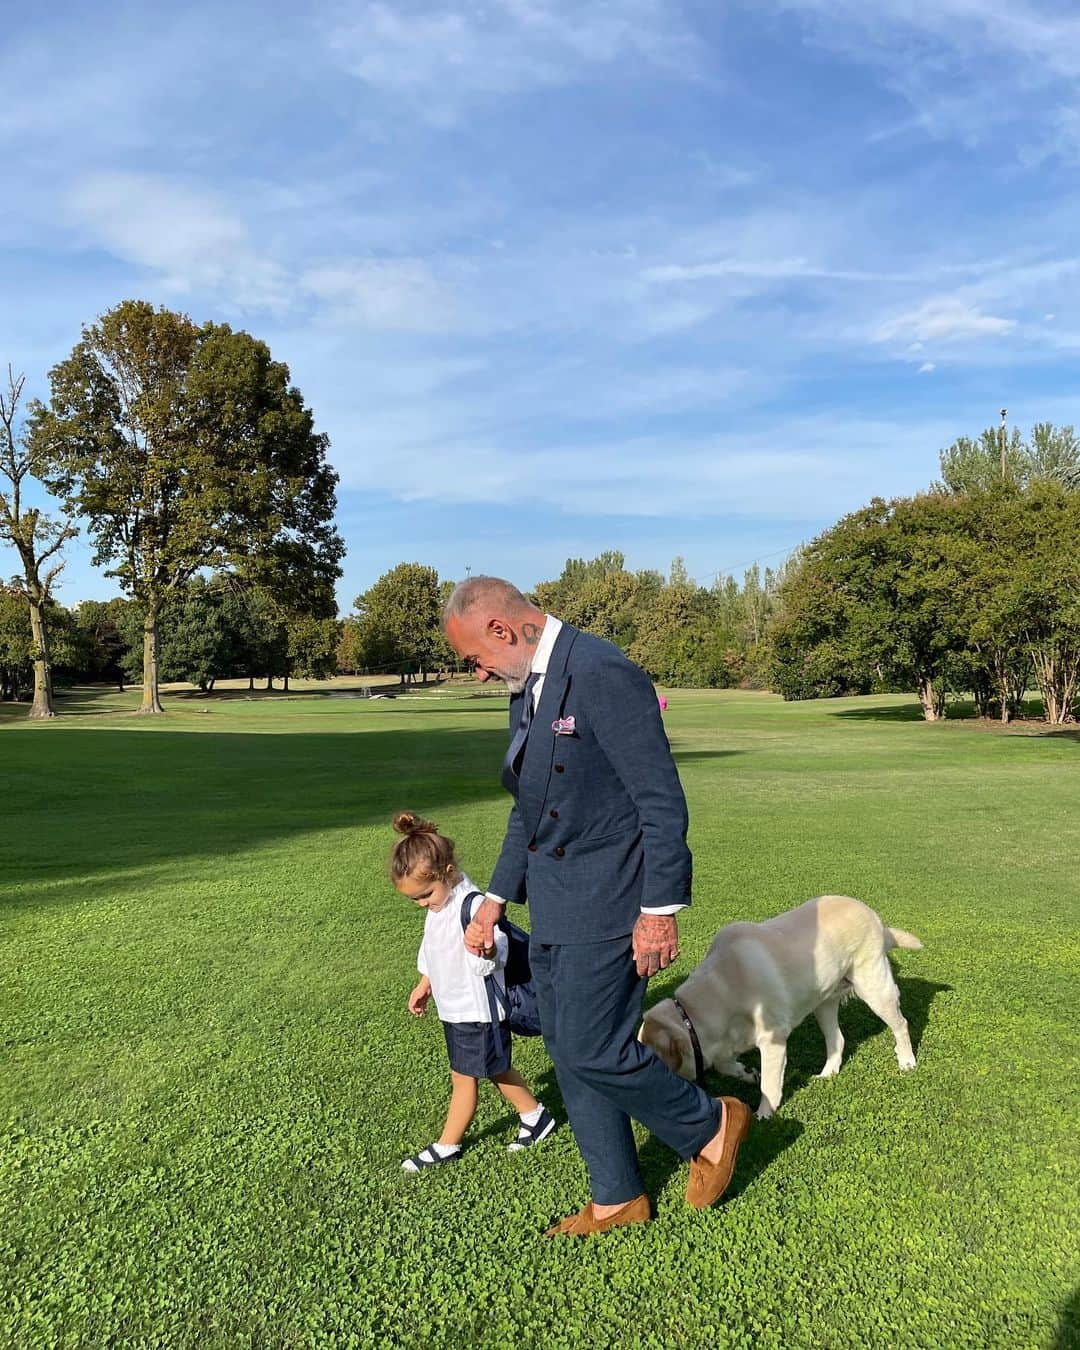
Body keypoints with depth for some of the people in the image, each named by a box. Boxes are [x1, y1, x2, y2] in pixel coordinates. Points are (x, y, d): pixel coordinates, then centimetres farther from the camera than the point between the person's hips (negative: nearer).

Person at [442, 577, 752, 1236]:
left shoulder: (602, 673, -19)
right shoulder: (528, 688, 11)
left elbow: (662, 799, -20)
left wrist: (661, 910, -21)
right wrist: (496, 898, 19)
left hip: (608, 902, -9)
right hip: (553, 908, 9)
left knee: (591, 1051, -5)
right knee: (569, 1054, 14)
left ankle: (712, 1126, 22)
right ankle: (619, 1198, 32)